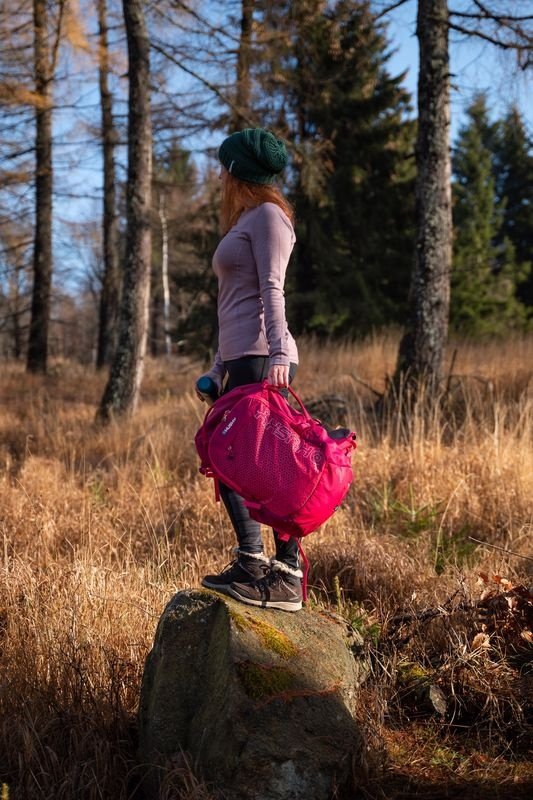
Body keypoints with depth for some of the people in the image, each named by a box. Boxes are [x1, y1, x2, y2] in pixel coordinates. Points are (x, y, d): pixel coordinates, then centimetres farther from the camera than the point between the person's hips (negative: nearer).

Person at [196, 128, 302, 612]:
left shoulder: (268, 214, -1)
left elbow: (272, 290, -13)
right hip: (240, 359, 10)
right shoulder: (244, 221, 27)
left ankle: (286, 578, -10)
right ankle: (251, 566, 9)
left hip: (261, 359, -10)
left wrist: (277, 354, -23)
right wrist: (218, 368, 23)